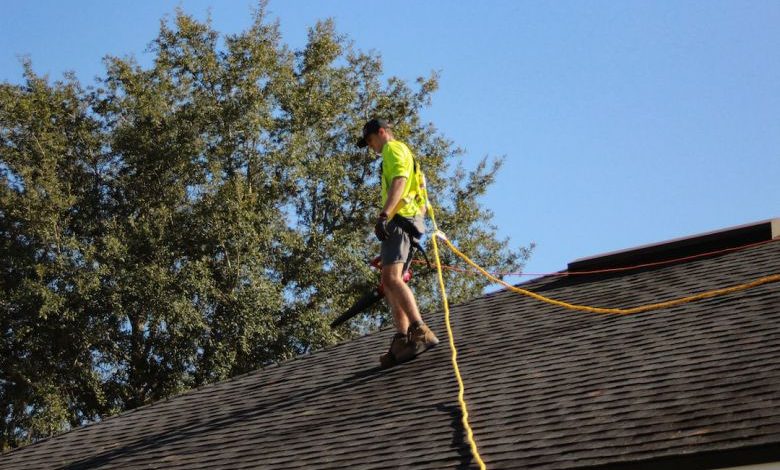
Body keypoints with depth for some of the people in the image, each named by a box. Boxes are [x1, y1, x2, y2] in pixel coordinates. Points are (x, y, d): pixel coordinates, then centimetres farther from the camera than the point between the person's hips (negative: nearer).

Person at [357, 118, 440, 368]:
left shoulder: (393, 148, 4)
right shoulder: (406, 156, 34)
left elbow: (399, 181, -16)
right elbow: (422, 203, 33)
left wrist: (384, 215, -26)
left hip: (399, 219, -11)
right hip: (412, 222, 11)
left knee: (391, 278, -23)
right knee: (390, 283, 6)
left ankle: (420, 331, -37)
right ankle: (402, 342, -5)